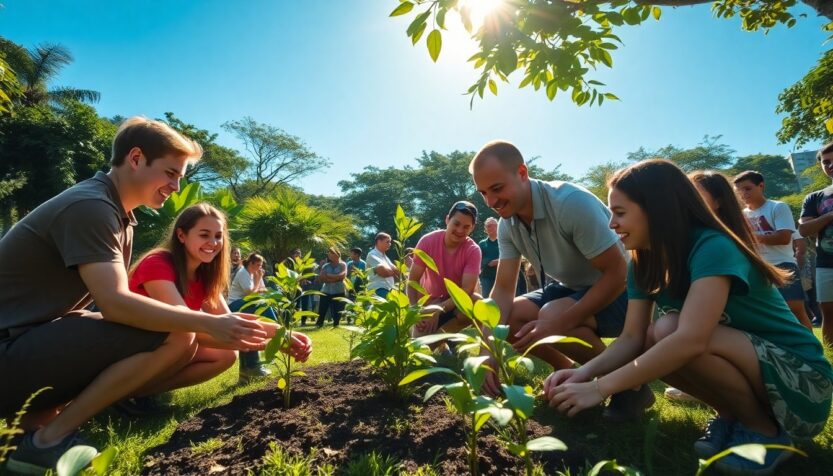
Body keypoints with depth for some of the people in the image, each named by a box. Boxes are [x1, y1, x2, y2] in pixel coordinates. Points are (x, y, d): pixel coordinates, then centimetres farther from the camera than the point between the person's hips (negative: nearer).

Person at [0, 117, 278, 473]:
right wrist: (210, 324, -26)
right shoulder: (90, 206, -19)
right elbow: (115, 304, -28)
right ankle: (47, 440, -9)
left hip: (37, 344, 10)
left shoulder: (117, 215, 11)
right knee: (174, 337, -24)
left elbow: (111, 302, 9)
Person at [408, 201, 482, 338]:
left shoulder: (473, 250, -20)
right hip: (429, 302, 0)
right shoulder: (428, 241, -18)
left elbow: (467, 289, -26)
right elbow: (413, 280, -15)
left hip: (457, 301, 0)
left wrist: (439, 310, -37)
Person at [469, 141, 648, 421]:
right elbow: (503, 289, -9)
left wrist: (560, 323, -35)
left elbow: (617, 274, -27)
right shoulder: (507, 225, -8)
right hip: (569, 290, 7)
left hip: (619, 293, -7)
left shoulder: (572, 202, -30)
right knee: (508, 317, -12)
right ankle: (568, 369, 13)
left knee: (552, 318, -33)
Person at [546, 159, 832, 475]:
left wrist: (600, 387, -38)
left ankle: (766, 430, -6)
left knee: (668, 331, -29)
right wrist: (583, 372, -26)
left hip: (803, 379, -7)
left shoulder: (712, 248, -26)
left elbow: (690, 340, -39)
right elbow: (632, 339, -8)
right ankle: (732, 417, 6)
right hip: (743, 366, 7)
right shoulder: (644, 262, -2)